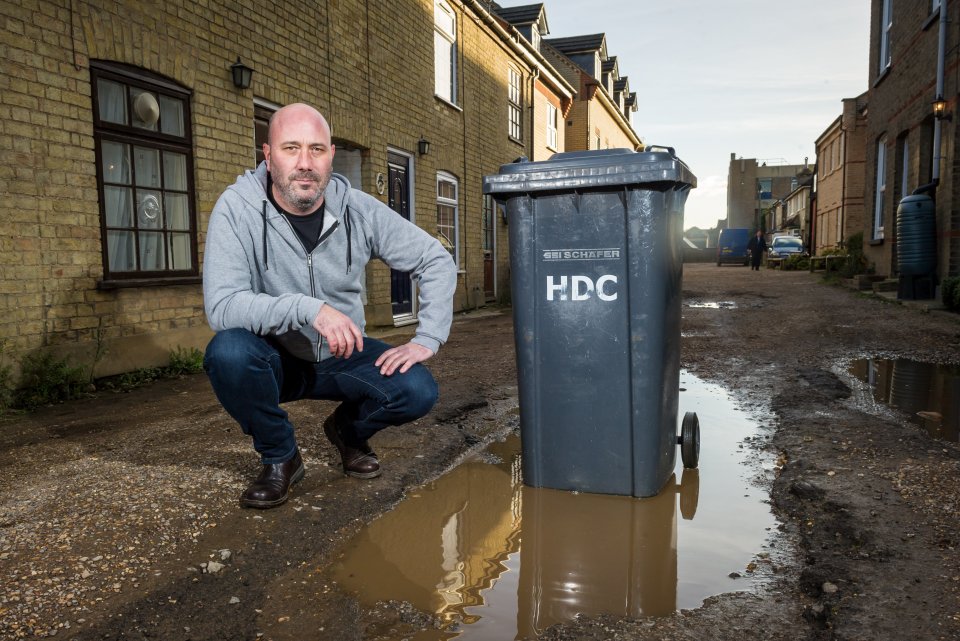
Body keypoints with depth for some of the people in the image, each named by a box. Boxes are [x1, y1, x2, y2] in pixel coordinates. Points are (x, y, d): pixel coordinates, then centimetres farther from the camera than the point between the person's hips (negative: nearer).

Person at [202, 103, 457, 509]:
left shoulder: (359, 210, -11)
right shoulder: (237, 208, -18)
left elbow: (437, 261, -3)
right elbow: (221, 307, -28)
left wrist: (427, 339, -12)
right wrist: (309, 308, -40)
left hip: (341, 357, 2)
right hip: (275, 359, -1)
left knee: (418, 391, -22)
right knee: (228, 351, -34)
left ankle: (348, 430, 14)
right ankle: (279, 456, -4)